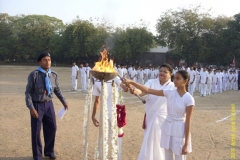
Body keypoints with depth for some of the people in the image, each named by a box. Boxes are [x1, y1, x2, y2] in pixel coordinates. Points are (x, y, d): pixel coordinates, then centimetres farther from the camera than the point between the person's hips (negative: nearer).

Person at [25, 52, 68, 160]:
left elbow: (57, 89, 15)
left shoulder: (53, 75, 0)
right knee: (36, 131, 4)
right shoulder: (34, 75, -15)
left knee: (52, 128, 14)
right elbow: (28, 92, -13)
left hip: (48, 104, 5)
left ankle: (49, 151, 36)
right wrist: (31, 107, -20)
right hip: (37, 105, -5)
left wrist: (63, 101, 17)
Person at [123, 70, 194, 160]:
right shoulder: (170, 93, -3)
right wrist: (131, 82, -15)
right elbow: (148, 90, -6)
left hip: (179, 131, -5)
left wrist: (186, 143, -12)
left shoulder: (189, 99, -15)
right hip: (167, 128, 5)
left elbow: (188, 121, -13)